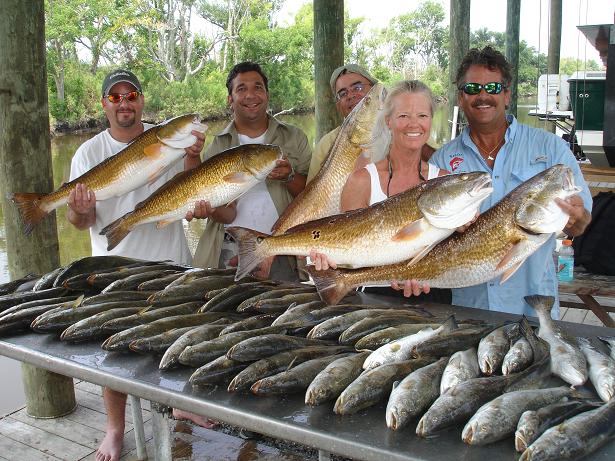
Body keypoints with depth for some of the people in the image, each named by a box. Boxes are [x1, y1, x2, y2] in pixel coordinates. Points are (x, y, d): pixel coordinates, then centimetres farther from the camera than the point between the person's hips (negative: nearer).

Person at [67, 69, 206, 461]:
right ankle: (115, 428, 24)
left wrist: (193, 158, -24)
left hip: (171, 262, 1)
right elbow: (81, 222, -2)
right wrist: (80, 211, -26)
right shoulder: (88, 153, -1)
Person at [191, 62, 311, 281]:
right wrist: (212, 209, -23)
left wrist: (289, 177, -16)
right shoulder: (217, 146, 6)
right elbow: (228, 214, 0)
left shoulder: (293, 137, 8)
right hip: (230, 252, 0)